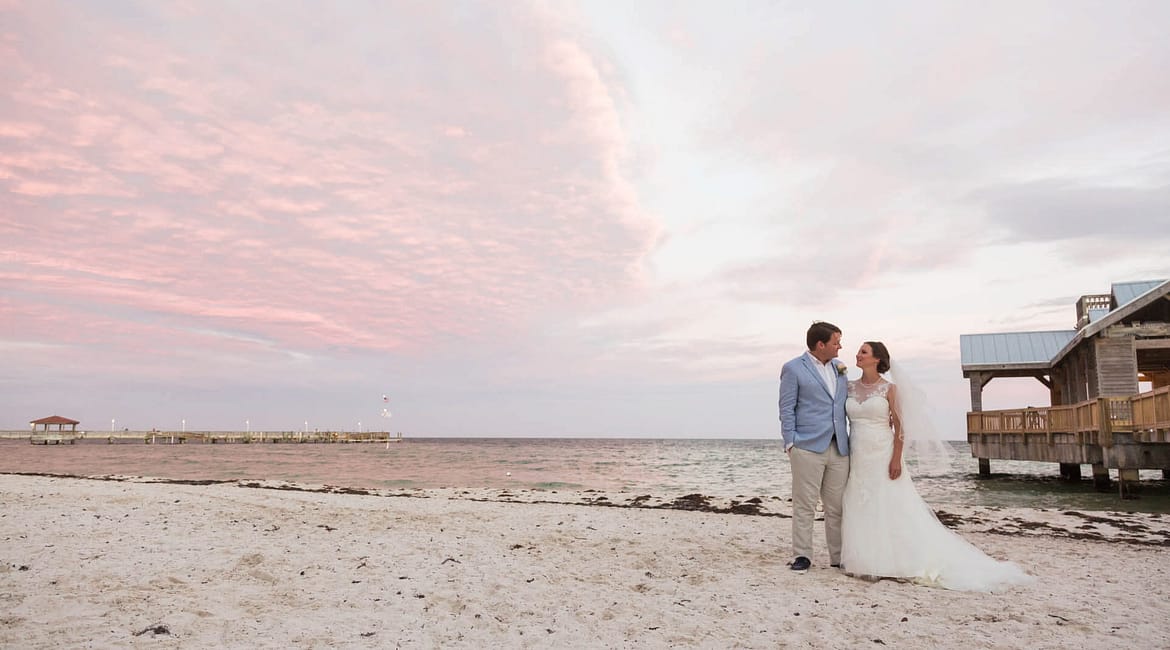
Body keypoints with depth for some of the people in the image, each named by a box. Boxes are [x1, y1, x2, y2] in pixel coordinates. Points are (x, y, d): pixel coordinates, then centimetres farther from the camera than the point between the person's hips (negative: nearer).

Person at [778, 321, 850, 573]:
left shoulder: (839, 367, 16)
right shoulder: (793, 369, -1)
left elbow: (847, 404, 20)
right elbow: (787, 409, -3)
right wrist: (790, 443, -9)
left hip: (839, 448, 5)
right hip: (808, 448, -5)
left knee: (837, 507, 9)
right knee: (804, 506, -1)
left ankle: (839, 557, 18)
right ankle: (802, 556, 7)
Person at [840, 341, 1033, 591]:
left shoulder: (889, 388, -4)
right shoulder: (850, 387, 7)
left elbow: (900, 426, -6)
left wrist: (896, 459, -14)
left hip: (882, 455, -4)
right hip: (858, 458, 4)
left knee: (891, 510, -1)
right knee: (860, 511, 6)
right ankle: (866, 561, 15)